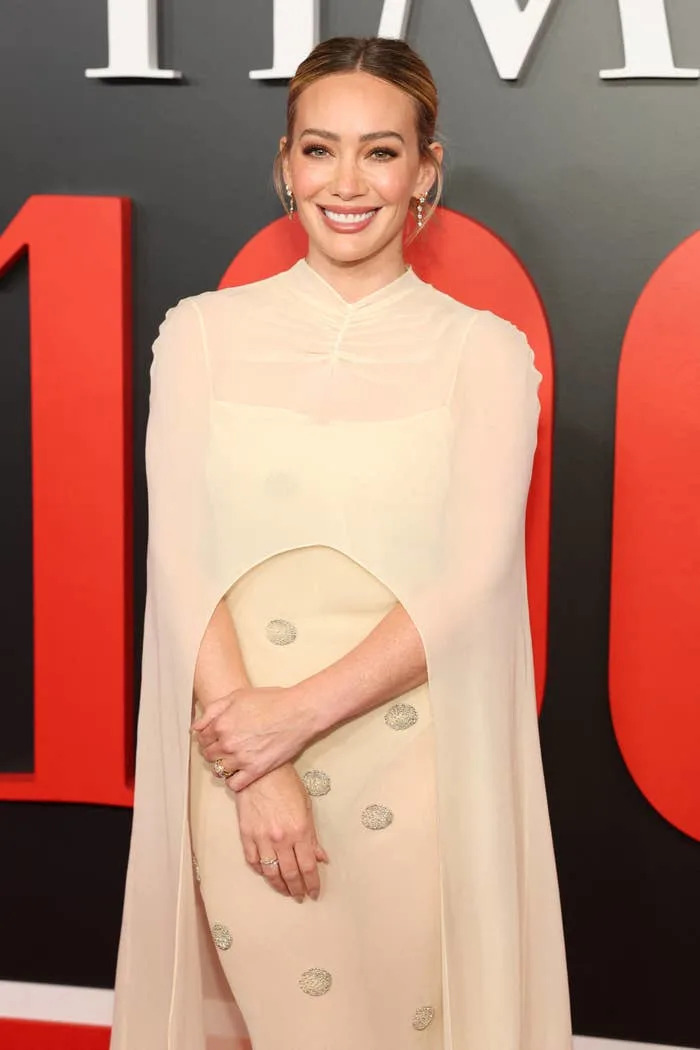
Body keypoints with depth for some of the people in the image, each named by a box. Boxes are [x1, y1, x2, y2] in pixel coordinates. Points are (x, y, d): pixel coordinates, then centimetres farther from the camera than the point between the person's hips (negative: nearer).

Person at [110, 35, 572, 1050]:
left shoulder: (485, 350, 1)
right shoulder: (205, 333, 5)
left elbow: (473, 580, -7)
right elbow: (180, 553, -2)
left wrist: (300, 711, -16)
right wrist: (259, 768, -12)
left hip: (414, 762, -1)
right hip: (239, 752, 1)